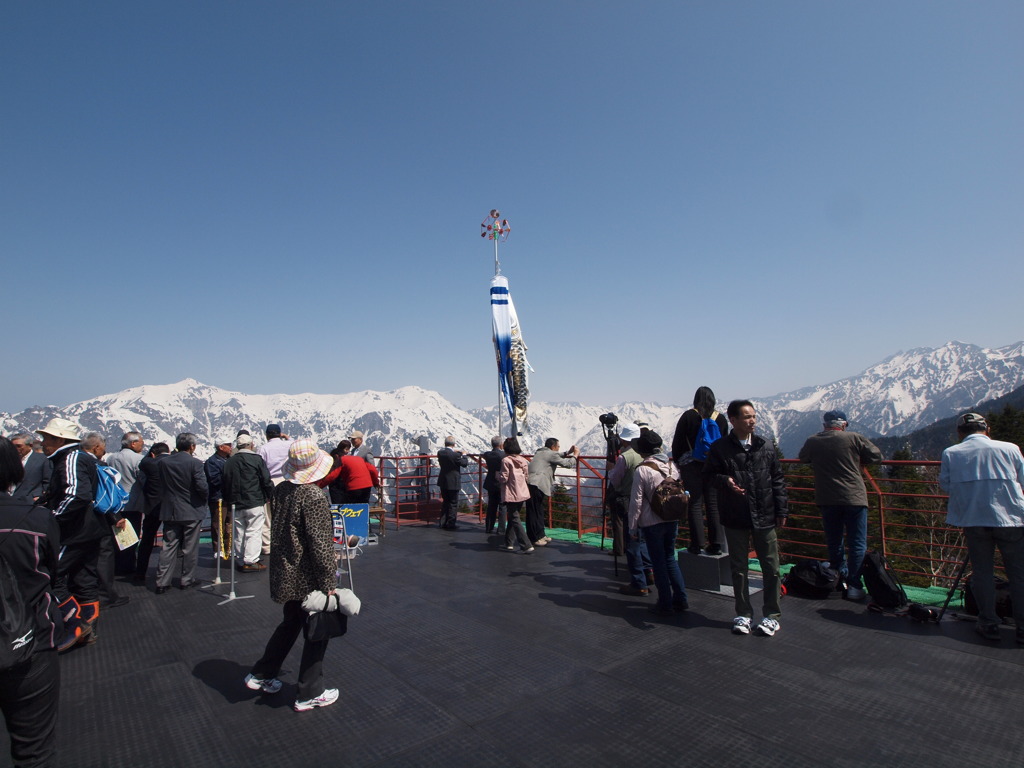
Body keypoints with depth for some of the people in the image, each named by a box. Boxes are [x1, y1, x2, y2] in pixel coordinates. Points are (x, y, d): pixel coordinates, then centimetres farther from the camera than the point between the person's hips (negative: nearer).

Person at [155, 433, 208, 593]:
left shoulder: (163, 462, 0)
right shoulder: (195, 463, -15)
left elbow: (160, 485, 7)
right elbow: (202, 487, -17)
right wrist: (203, 499, 1)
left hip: (170, 511, 4)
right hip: (192, 511, -4)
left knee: (169, 547, 10)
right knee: (190, 547, 7)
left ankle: (162, 582, 10)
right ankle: (187, 579, 16)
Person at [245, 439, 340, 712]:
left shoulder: (280, 490, -1)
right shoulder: (314, 497, -24)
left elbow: (278, 530, 10)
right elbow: (319, 543, -23)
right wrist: (328, 582, -17)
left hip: (285, 574, 8)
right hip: (309, 578, -8)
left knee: (289, 624, 28)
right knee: (317, 633, 10)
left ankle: (260, 675, 40)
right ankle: (310, 694, 23)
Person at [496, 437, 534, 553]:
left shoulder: (506, 460, -14)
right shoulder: (523, 460, 6)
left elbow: (503, 478, -13)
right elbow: (526, 475, 12)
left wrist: (497, 473, 5)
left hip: (511, 494, -7)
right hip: (523, 493, 7)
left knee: (515, 519, -1)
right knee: (512, 517, 20)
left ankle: (527, 546, -9)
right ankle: (508, 543, 26)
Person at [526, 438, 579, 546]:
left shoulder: (541, 452, 22)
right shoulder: (551, 454, -5)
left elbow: (557, 457, 38)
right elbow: (567, 464, -5)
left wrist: (568, 452, 29)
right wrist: (575, 455, 11)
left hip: (531, 484, 10)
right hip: (536, 486, -10)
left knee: (539, 511, 16)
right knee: (535, 512, -4)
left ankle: (540, 535, 24)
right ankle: (535, 538, 1)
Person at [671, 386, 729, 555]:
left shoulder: (688, 416, -4)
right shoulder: (721, 418, 4)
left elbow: (677, 442, -2)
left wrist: (677, 462, 10)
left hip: (691, 465, -3)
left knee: (695, 504, 1)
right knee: (714, 505, 6)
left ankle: (697, 544, 4)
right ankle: (716, 544, 10)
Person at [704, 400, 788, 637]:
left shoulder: (766, 447, 3)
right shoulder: (720, 448, -4)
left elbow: (777, 480, 8)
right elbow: (709, 474, 0)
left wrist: (781, 510, 5)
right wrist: (725, 481, -21)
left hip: (765, 517, 2)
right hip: (735, 518, -1)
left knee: (771, 567, 6)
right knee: (738, 568, 10)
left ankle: (772, 615, 23)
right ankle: (743, 614, 25)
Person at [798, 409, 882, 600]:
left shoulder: (812, 441, 3)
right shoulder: (854, 438, -5)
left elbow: (803, 458, 20)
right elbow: (876, 455, 3)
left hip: (827, 500, 3)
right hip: (854, 498, -2)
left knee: (834, 542, 15)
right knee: (857, 544, 5)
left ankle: (841, 580, 23)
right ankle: (854, 585, 3)